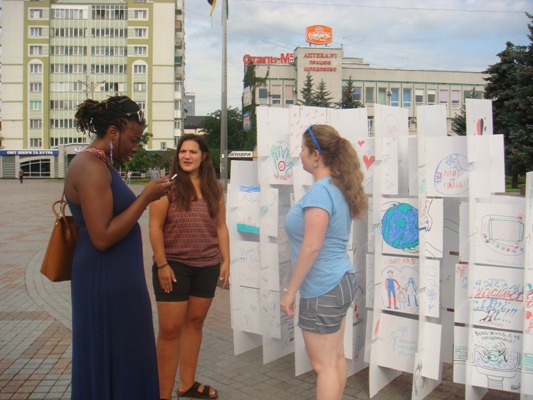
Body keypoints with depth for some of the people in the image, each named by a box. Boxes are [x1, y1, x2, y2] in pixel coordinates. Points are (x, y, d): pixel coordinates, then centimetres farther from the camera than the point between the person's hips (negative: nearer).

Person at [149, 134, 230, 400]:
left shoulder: (214, 188, 7)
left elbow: (221, 227, 10)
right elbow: (155, 227, -9)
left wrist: (226, 261, 4)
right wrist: (161, 264, -13)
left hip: (207, 267, 5)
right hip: (173, 266, -4)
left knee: (195, 323, 13)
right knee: (170, 330, 0)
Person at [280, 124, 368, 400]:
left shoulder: (320, 191, -19)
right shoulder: (338, 188, 9)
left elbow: (312, 247, -23)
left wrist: (290, 290, -17)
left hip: (322, 289, -9)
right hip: (340, 282, 9)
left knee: (323, 365, 1)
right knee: (336, 357, 18)